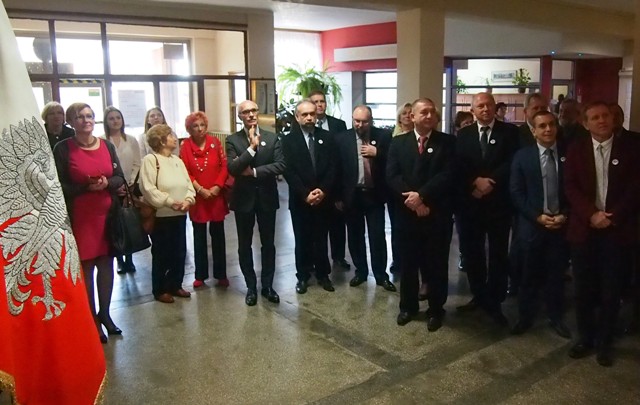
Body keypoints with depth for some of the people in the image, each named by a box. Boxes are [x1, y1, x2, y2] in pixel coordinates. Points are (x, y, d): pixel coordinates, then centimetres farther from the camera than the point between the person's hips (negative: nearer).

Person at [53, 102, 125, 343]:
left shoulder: (107, 146, 6)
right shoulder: (63, 149, -6)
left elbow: (120, 178, 6)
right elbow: (59, 186, -8)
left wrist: (107, 183, -14)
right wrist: (86, 187, -20)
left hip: (107, 212, 4)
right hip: (80, 215, -4)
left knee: (106, 263, 11)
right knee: (86, 266, 2)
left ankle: (105, 313, 25)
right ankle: (92, 319, 14)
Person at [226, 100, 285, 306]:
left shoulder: (272, 137, 1)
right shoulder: (233, 140, -3)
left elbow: (280, 165, -10)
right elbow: (232, 168, -16)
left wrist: (254, 171, -16)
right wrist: (252, 147, -20)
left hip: (267, 197, 1)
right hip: (244, 198, -1)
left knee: (268, 244, 10)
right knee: (245, 245, 8)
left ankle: (267, 285, 24)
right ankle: (251, 287, 23)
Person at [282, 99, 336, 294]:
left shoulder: (327, 137, 4)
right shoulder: (288, 140, -1)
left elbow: (332, 168, -1)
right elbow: (289, 172, -8)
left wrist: (323, 190, -13)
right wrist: (305, 194, -16)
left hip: (323, 197, 1)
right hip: (299, 200, -1)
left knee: (321, 238, 10)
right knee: (302, 240, 8)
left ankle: (323, 274, 24)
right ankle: (303, 276, 21)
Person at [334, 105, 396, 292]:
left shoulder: (383, 136, -2)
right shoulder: (342, 139, -1)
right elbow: (337, 168, 0)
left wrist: (377, 153, -20)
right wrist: (338, 196, -1)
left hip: (374, 194, -1)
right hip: (352, 195, 1)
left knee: (377, 236, 2)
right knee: (355, 236, 11)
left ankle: (381, 274, 15)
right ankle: (360, 271, 25)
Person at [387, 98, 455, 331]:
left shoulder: (448, 142, 0)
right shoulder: (398, 143, 5)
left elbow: (448, 176, -11)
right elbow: (391, 176, -4)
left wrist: (421, 194, -20)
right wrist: (412, 199, -16)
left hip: (437, 214, -1)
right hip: (407, 213, 2)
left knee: (437, 264, 8)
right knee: (407, 263, 12)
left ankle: (436, 310, 25)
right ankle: (408, 306, 29)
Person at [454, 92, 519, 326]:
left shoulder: (509, 132, 2)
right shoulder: (464, 134, 8)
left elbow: (512, 163, -8)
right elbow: (458, 166, -2)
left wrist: (490, 182, -17)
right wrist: (476, 181, -17)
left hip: (498, 202, -2)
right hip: (470, 202, 2)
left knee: (498, 253, 4)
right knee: (472, 252, 8)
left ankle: (494, 302, 15)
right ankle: (479, 296, 24)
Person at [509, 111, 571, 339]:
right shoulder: (522, 156, -1)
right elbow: (516, 192, -4)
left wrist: (565, 215, -9)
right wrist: (537, 217, -12)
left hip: (561, 224, 1)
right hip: (532, 224, -1)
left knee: (556, 274, 11)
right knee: (530, 274, 8)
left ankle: (556, 318, 26)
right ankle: (526, 317, 22)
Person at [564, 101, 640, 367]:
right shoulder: (576, 149, 4)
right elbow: (570, 187, -2)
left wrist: (614, 217, -14)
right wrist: (592, 214, -15)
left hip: (617, 230, -1)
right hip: (584, 229, 1)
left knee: (611, 291, 6)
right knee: (584, 289, 8)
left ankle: (604, 342, 22)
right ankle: (585, 338, 24)